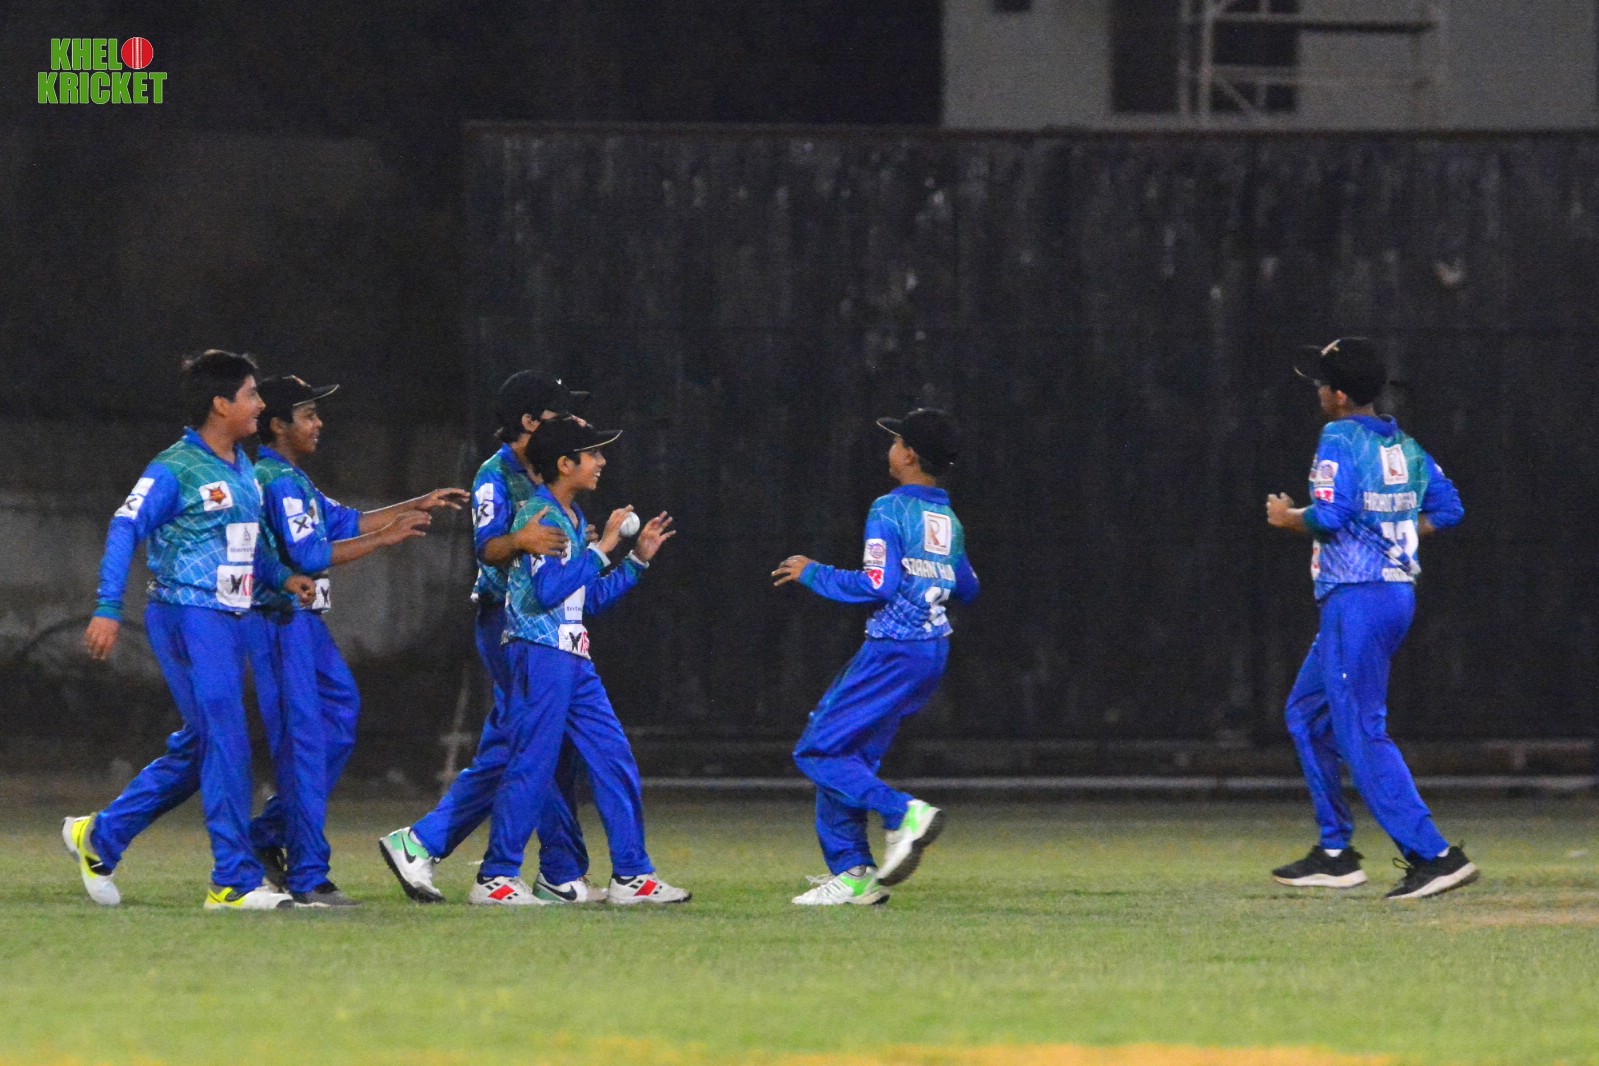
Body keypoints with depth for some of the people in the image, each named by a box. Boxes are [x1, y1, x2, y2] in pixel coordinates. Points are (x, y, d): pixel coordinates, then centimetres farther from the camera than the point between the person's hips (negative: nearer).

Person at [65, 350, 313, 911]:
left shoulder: (242, 469, 15)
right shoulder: (175, 470, -12)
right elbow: (125, 529, -18)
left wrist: (282, 578, 17)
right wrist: (108, 609, -26)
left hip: (231, 622, 9)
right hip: (187, 618, -9)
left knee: (196, 749, 12)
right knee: (226, 743, -12)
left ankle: (99, 837, 25)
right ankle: (234, 881, -9)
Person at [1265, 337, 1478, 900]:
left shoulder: (1340, 439, -11)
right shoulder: (1404, 445, 13)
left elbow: (1329, 515, -22)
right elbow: (1447, 509, 15)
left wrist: (1287, 517, -3)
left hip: (1355, 600, -9)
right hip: (1399, 593, 9)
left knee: (1362, 733, -10)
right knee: (1307, 713, 21)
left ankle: (1433, 855, -18)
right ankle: (1335, 853, 21)